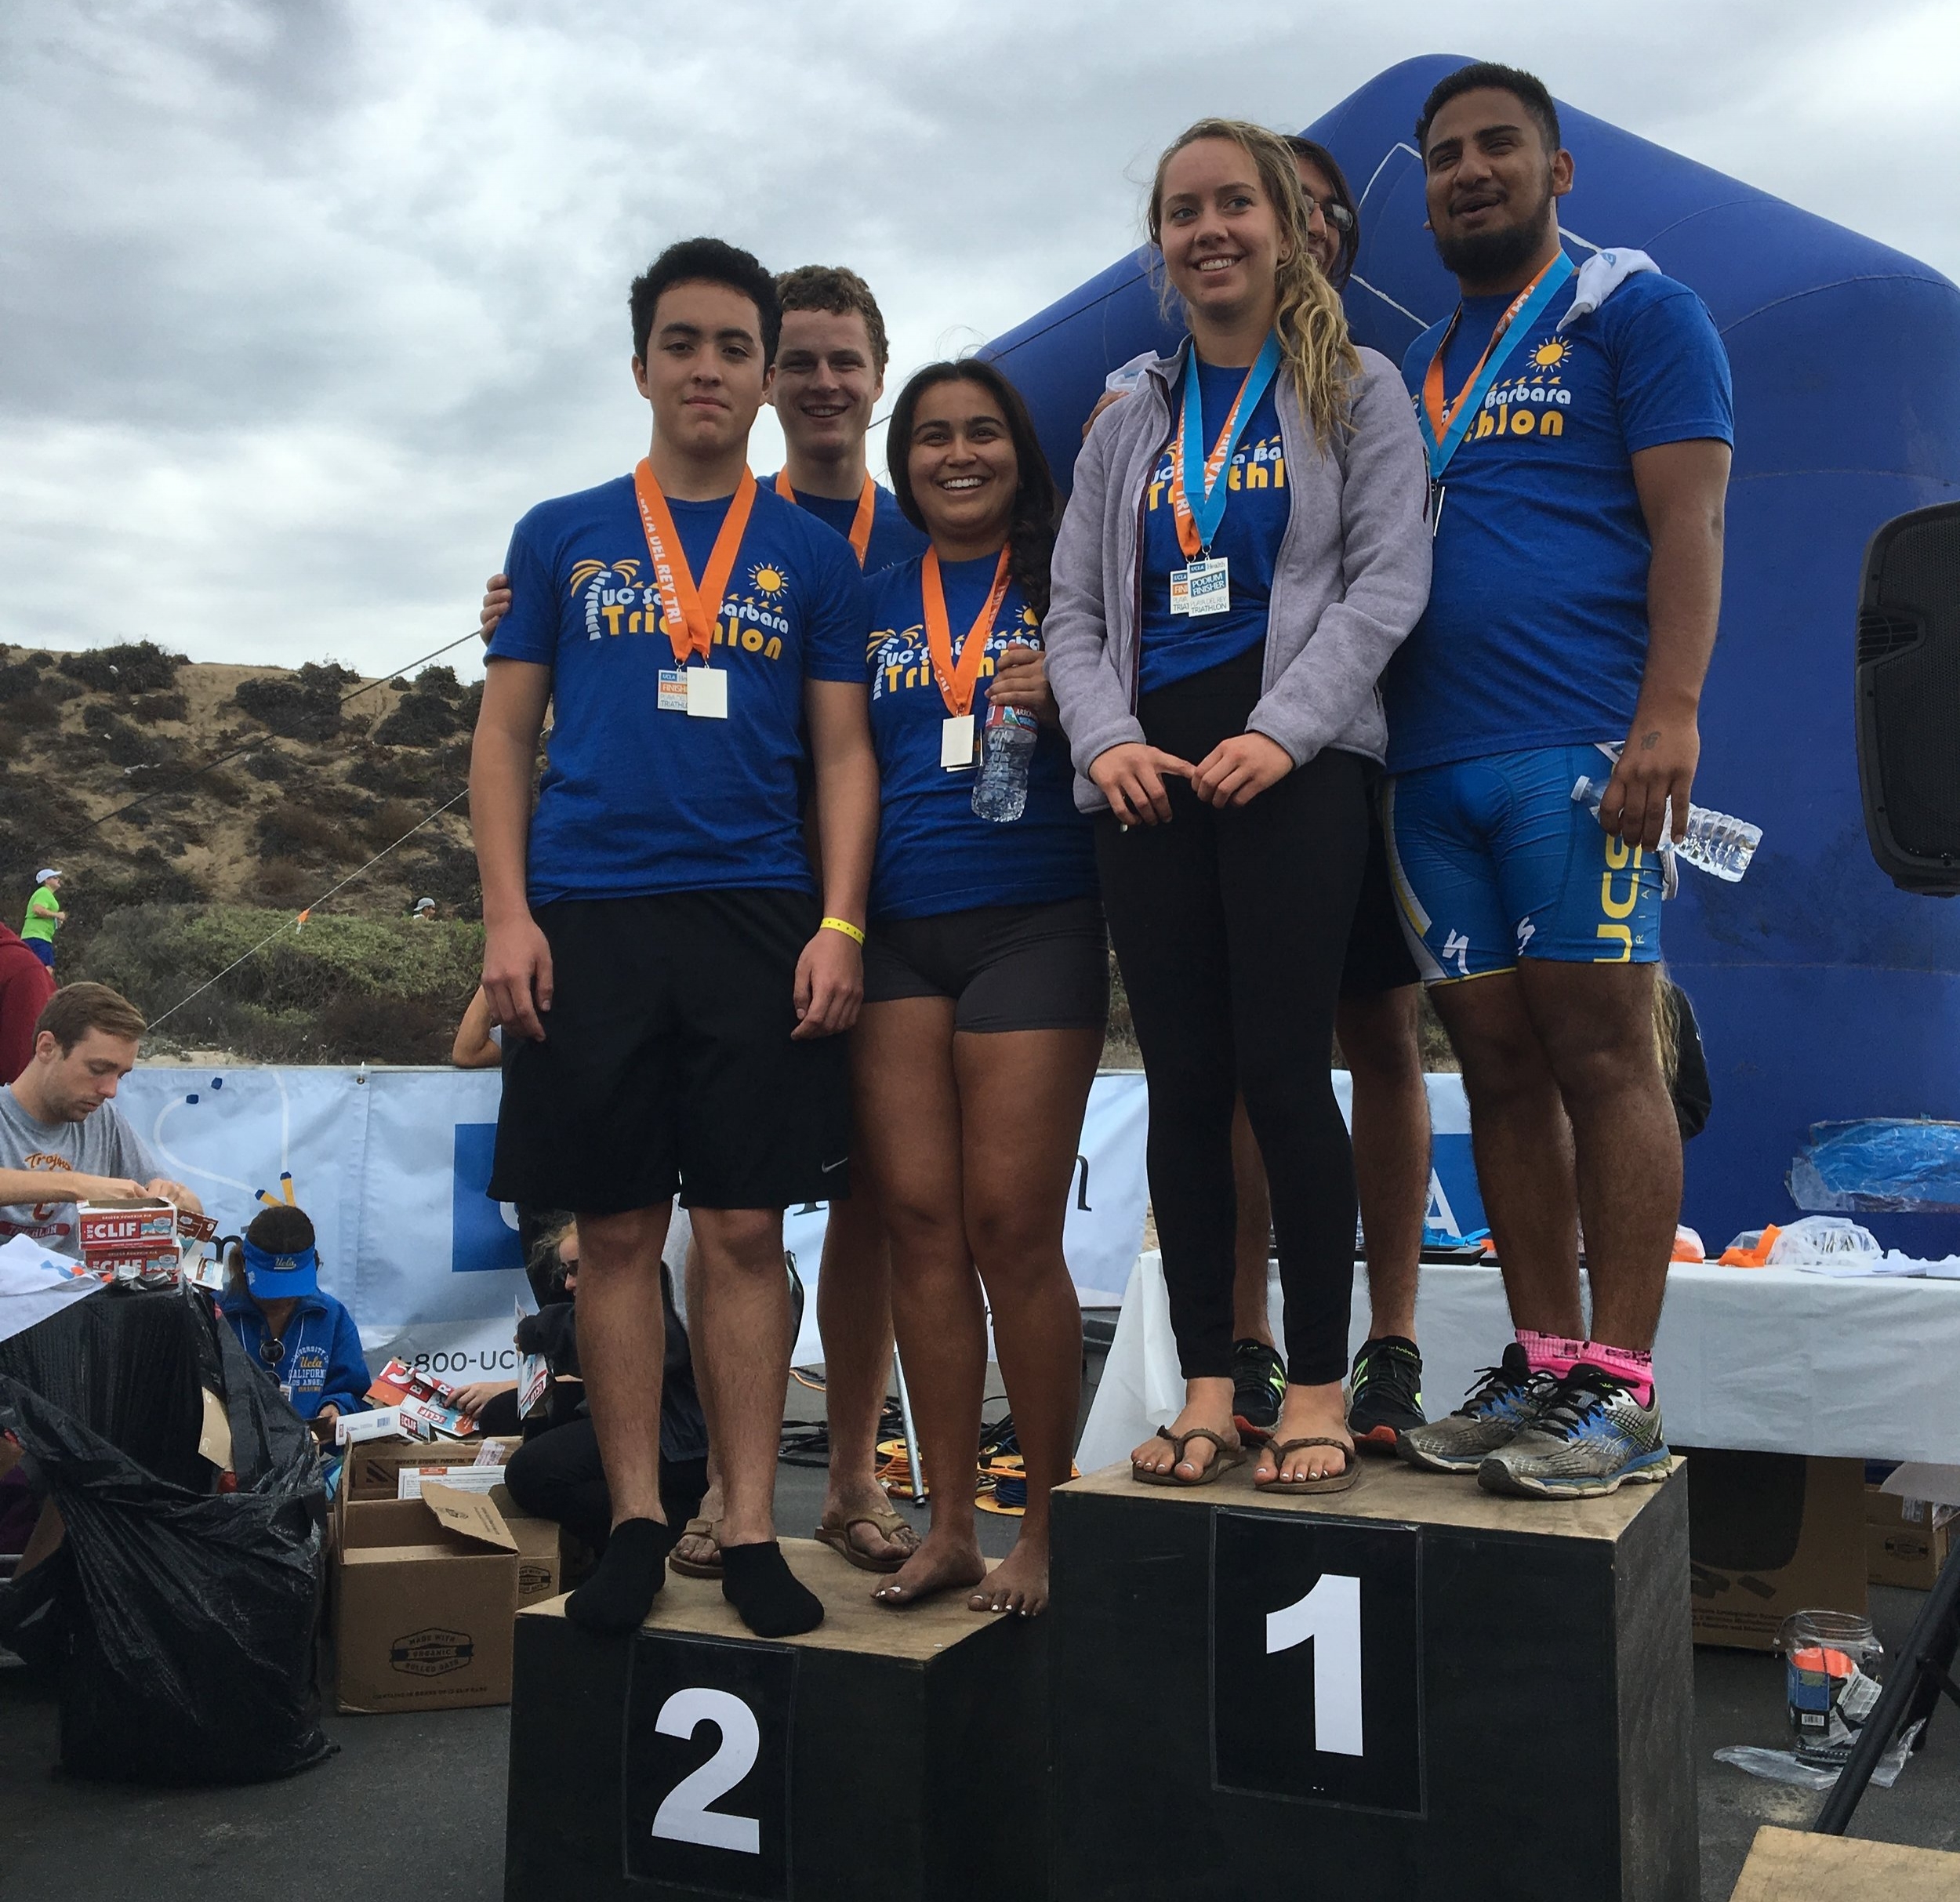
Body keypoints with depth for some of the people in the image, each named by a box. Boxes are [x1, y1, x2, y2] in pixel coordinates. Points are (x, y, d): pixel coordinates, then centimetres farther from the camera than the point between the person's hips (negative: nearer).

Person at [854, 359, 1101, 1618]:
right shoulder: (874, 598, 17)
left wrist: (1065, 703, -11)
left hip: (1033, 922, -3)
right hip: (896, 931, 3)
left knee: (1011, 1225, -7)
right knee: (919, 1219, 0)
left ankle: (1046, 1529, 5)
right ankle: (948, 1525, 10)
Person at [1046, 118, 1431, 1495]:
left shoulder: (1356, 393, 9)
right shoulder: (1130, 425, 20)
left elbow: (1389, 578, -2)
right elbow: (1076, 608, 13)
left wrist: (1281, 732, -15)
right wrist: (1108, 738, -6)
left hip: (1294, 761, -4)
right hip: (1150, 773, 4)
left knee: (1284, 1070, -9)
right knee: (1183, 1082, 1)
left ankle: (1319, 1392, 2)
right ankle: (1208, 1390, 8)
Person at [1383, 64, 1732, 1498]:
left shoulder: (1635, 312, 7)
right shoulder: (1415, 371, 24)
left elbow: (1688, 522, -4)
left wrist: (1669, 711, -17)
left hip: (1580, 753, -6)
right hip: (1432, 769, 6)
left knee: (1600, 1056, -8)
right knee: (1500, 1067, 5)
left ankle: (1622, 1391, -3)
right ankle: (1544, 1365, 11)